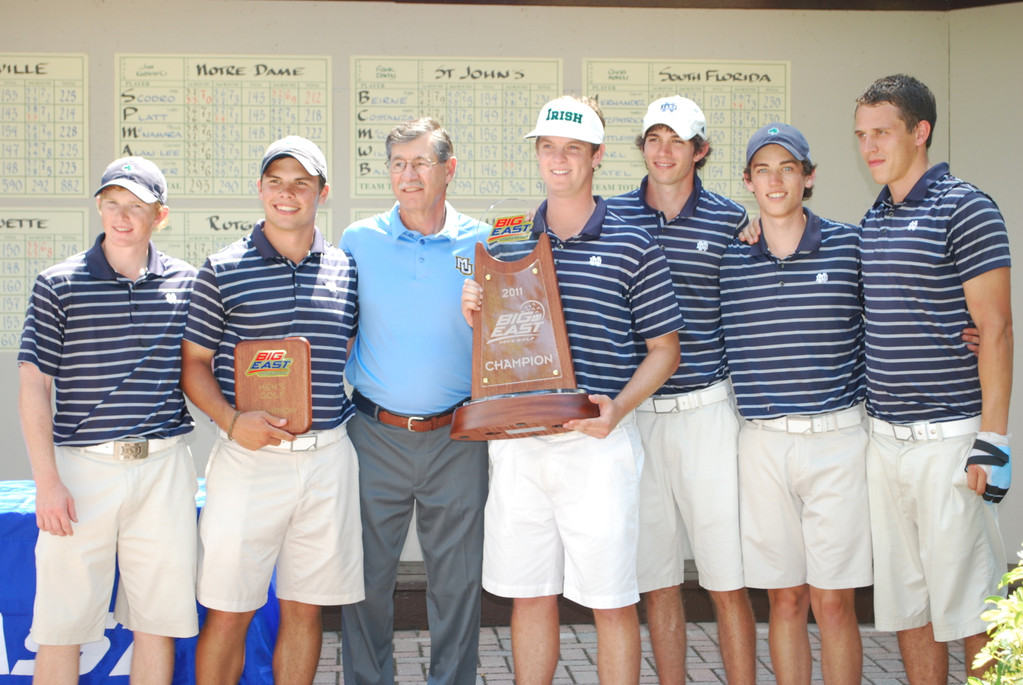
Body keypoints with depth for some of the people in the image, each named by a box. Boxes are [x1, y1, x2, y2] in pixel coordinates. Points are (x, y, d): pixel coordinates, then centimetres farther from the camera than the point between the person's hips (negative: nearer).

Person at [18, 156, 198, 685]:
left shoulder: (185, 283, 7)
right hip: (81, 466, -2)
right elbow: (34, 387, 0)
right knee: (62, 624, 1)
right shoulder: (57, 285, 1)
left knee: (160, 619, 7)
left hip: (164, 466, 2)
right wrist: (47, 482, -6)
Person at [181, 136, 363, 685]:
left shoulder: (345, 271, 9)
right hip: (249, 454, -2)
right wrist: (232, 420, -14)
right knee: (227, 613, 1)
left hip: (328, 457, 3)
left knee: (305, 608, 10)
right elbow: (193, 362, 1)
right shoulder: (223, 269, 0)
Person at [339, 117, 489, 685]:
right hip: (375, 436, 0)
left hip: (456, 438, 0)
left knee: (457, 579, 8)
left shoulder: (480, 246, 2)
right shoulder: (358, 241, 3)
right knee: (366, 576, 7)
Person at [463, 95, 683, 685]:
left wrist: (618, 408, -15)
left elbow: (664, 349, 1)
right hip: (517, 442, 4)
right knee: (530, 595, 12)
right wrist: (474, 313, -3)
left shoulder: (632, 246, 0)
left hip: (597, 443, -3)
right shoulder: (510, 243, 11)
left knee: (612, 601, 3)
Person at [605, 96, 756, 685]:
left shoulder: (731, 221, 4)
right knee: (656, 579, 9)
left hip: (707, 409, -1)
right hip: (634, 411, 2)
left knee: (727, 579, -2)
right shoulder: (613, 216, 6)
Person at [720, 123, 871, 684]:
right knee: (784, 600, 9)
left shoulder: (848, 246, 2)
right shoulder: (727, 259, 5)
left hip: (837, 438, -1)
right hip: (762, 443, 2)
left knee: (833, 601, 1)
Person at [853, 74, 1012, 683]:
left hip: (948, 437, -7)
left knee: (970, 606, -1)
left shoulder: (964, 210, -8)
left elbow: (994, 328, -12)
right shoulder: (873, 220, 14)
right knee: (906, 602, 12)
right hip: (885, 438, 7)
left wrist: (993, 440, -16)